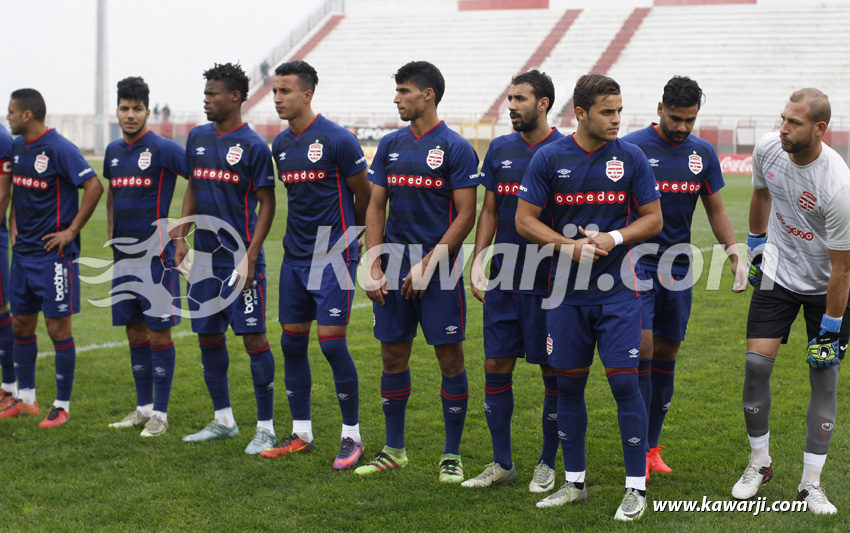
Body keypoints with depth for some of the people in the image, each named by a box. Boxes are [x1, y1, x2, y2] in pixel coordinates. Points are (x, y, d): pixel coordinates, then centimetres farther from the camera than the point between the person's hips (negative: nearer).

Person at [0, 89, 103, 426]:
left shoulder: (59, 149, -15)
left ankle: (62, 406, 5)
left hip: (54, 253, -8)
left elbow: (94, 187, -19)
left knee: (58, 326, -3)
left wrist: (72, 231, -16)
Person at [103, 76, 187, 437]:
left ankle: (160, 414, 3)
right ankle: (143, 408, 21)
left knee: (158, 332, -3)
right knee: (135, 331, 11)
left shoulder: (163, 149, -10)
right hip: (124, 255, 7)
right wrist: (111, 230, 17)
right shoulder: (113, 151, 12)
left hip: (155, 254, -7)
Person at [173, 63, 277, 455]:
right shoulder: (197, 138, 10)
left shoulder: (253, 146, -8)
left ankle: (265, 427, 2)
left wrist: (250, 258, -14)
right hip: (205, 257, 7)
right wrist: (181, 236, 8)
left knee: (253, 336, -6)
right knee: (208, 336, 11)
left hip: (240, 258, -7)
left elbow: (267, 204, -7)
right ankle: (223, 420, 24)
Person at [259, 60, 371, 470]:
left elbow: (363, 196, -2)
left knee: (332, 342, -8)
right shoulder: (281, 145, 9)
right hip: (295, 256, 7)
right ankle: (301, 434, 18)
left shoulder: (337, 141, -12)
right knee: (292, 342, 7)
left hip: (333, 255, -7)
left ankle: (352, 434, 4)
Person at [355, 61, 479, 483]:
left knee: (450, 359, 0)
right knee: (393, 357, 9)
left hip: (439, 272, -5)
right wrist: (373, 265, 1)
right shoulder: (391, 145, 10)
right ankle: (393, 450, 21)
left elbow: (466, 215, -9)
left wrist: (427, 266, -14)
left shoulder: (455, 148, -6)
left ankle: (452, 455, 10)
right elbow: (376, 207, 12)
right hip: (394, 270, 5)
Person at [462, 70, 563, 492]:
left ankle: (547, 464, 17)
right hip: (503, 279, 5)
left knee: (553, 371, 4)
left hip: (547, 282, -5)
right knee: (496, 367, 5)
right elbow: (489, 211, 13)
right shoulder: (499, 149, 9)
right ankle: (502, 464, 17)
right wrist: (478, 262, 4)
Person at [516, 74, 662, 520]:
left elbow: (653, 219, 5)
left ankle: (636, 487, 3)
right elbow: (525, 219, 1)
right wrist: (570, 246, -12)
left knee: (624, 382, -6)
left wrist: (612, 238, -12)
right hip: (566, 291, 1)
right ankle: (574, 482, 22)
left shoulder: (631, 157, 0)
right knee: (569, 383, 8)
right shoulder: (549, 158, -1)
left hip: (617, 291, -1)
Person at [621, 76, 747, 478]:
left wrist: (735, 254, 2)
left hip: (678, 265, 5)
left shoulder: (703, 154, 6)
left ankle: (652, 446, 19)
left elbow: (716, 210, 14)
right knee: (642, 347, -14)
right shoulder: (631, 148, -8)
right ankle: (638, 452, -8)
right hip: (637, 261, -5)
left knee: (666, 353, 8)